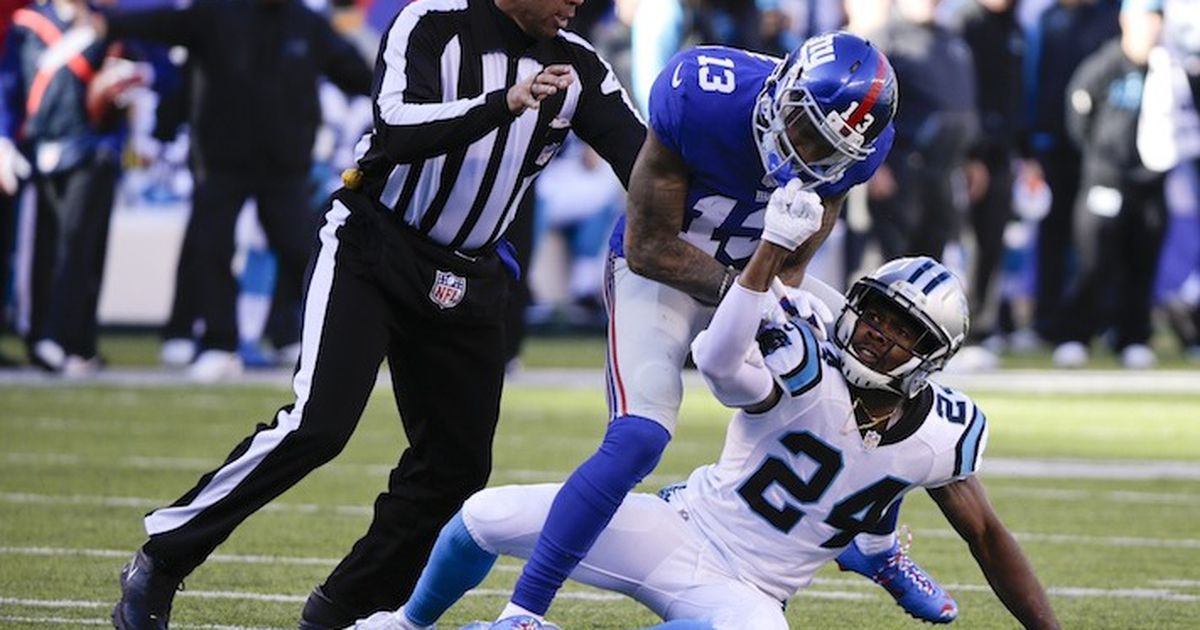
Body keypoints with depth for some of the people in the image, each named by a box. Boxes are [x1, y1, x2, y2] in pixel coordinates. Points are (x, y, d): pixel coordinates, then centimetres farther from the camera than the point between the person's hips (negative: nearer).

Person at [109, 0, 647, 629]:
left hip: (465, 281, 6)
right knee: (317, 424, -19)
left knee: (455, 464, 4)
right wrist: (504, 104, -39)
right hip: (370, 248, -6)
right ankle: (161, 560, -9)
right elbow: (397, 132, -28)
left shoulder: (575, 68, 0)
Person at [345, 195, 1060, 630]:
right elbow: (719, 359, -40)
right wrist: (775, 249, -46)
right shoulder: (807, 375, -18)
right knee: (488, 517, -10)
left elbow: (988, 537, 10)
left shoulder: (939, 436, -5)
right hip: (679, 527, -1)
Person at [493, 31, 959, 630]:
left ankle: (875, 550, 36)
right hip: (658, 270, -5)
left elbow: (792, 263, -5)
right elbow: (650, 249, -23)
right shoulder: (701, 97, -33)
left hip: (756, 277, 5)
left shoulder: (853, 146, -18)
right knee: (637, 438, -25)